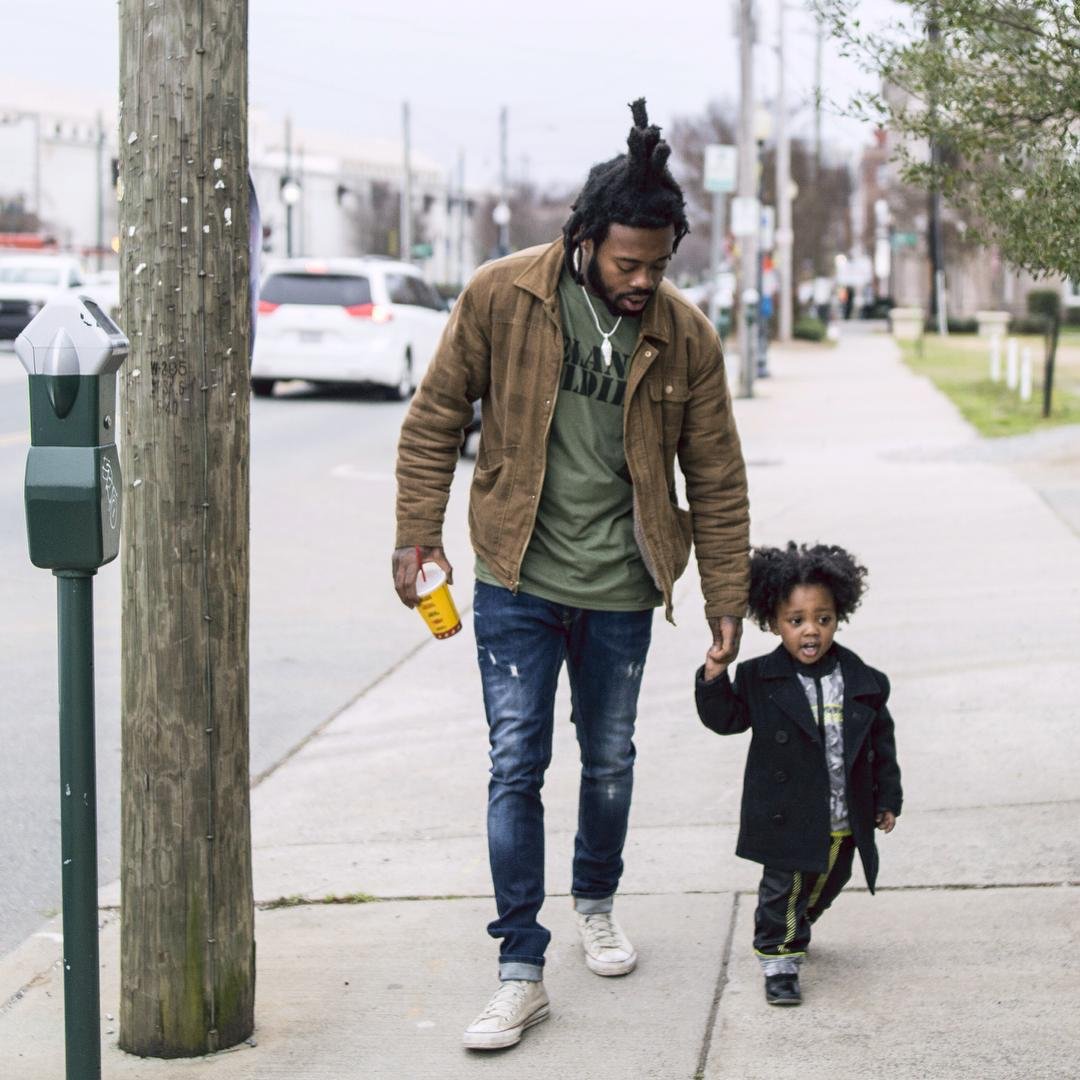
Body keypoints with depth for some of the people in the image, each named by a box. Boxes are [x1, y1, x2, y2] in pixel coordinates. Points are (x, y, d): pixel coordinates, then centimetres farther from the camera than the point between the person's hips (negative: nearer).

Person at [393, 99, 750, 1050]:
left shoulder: (684, 336, -5)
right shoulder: (502, 297, -9)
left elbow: (717, 481, 3)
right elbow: (435, 420, 0)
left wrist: (727, 599, 3)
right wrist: (418, 533, -5)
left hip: (619, 592, 2)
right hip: (517, 581, -2)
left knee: (609, 762, 16)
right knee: (516, 767, -4)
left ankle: (597, 903, 41)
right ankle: (521, 970, 2)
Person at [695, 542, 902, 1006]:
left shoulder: (862, 681, -2)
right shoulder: (760, 680, -7)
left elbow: (881, 741, 6)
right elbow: (725, 718, -4)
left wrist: (887, 798, 8)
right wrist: (713, 679, -21)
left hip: (845, 823, 3)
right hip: (788, 822, -3)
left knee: (826, 886, 21)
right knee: (783, 889, 2)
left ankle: (797, 928, 47)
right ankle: (778, 959, 19)